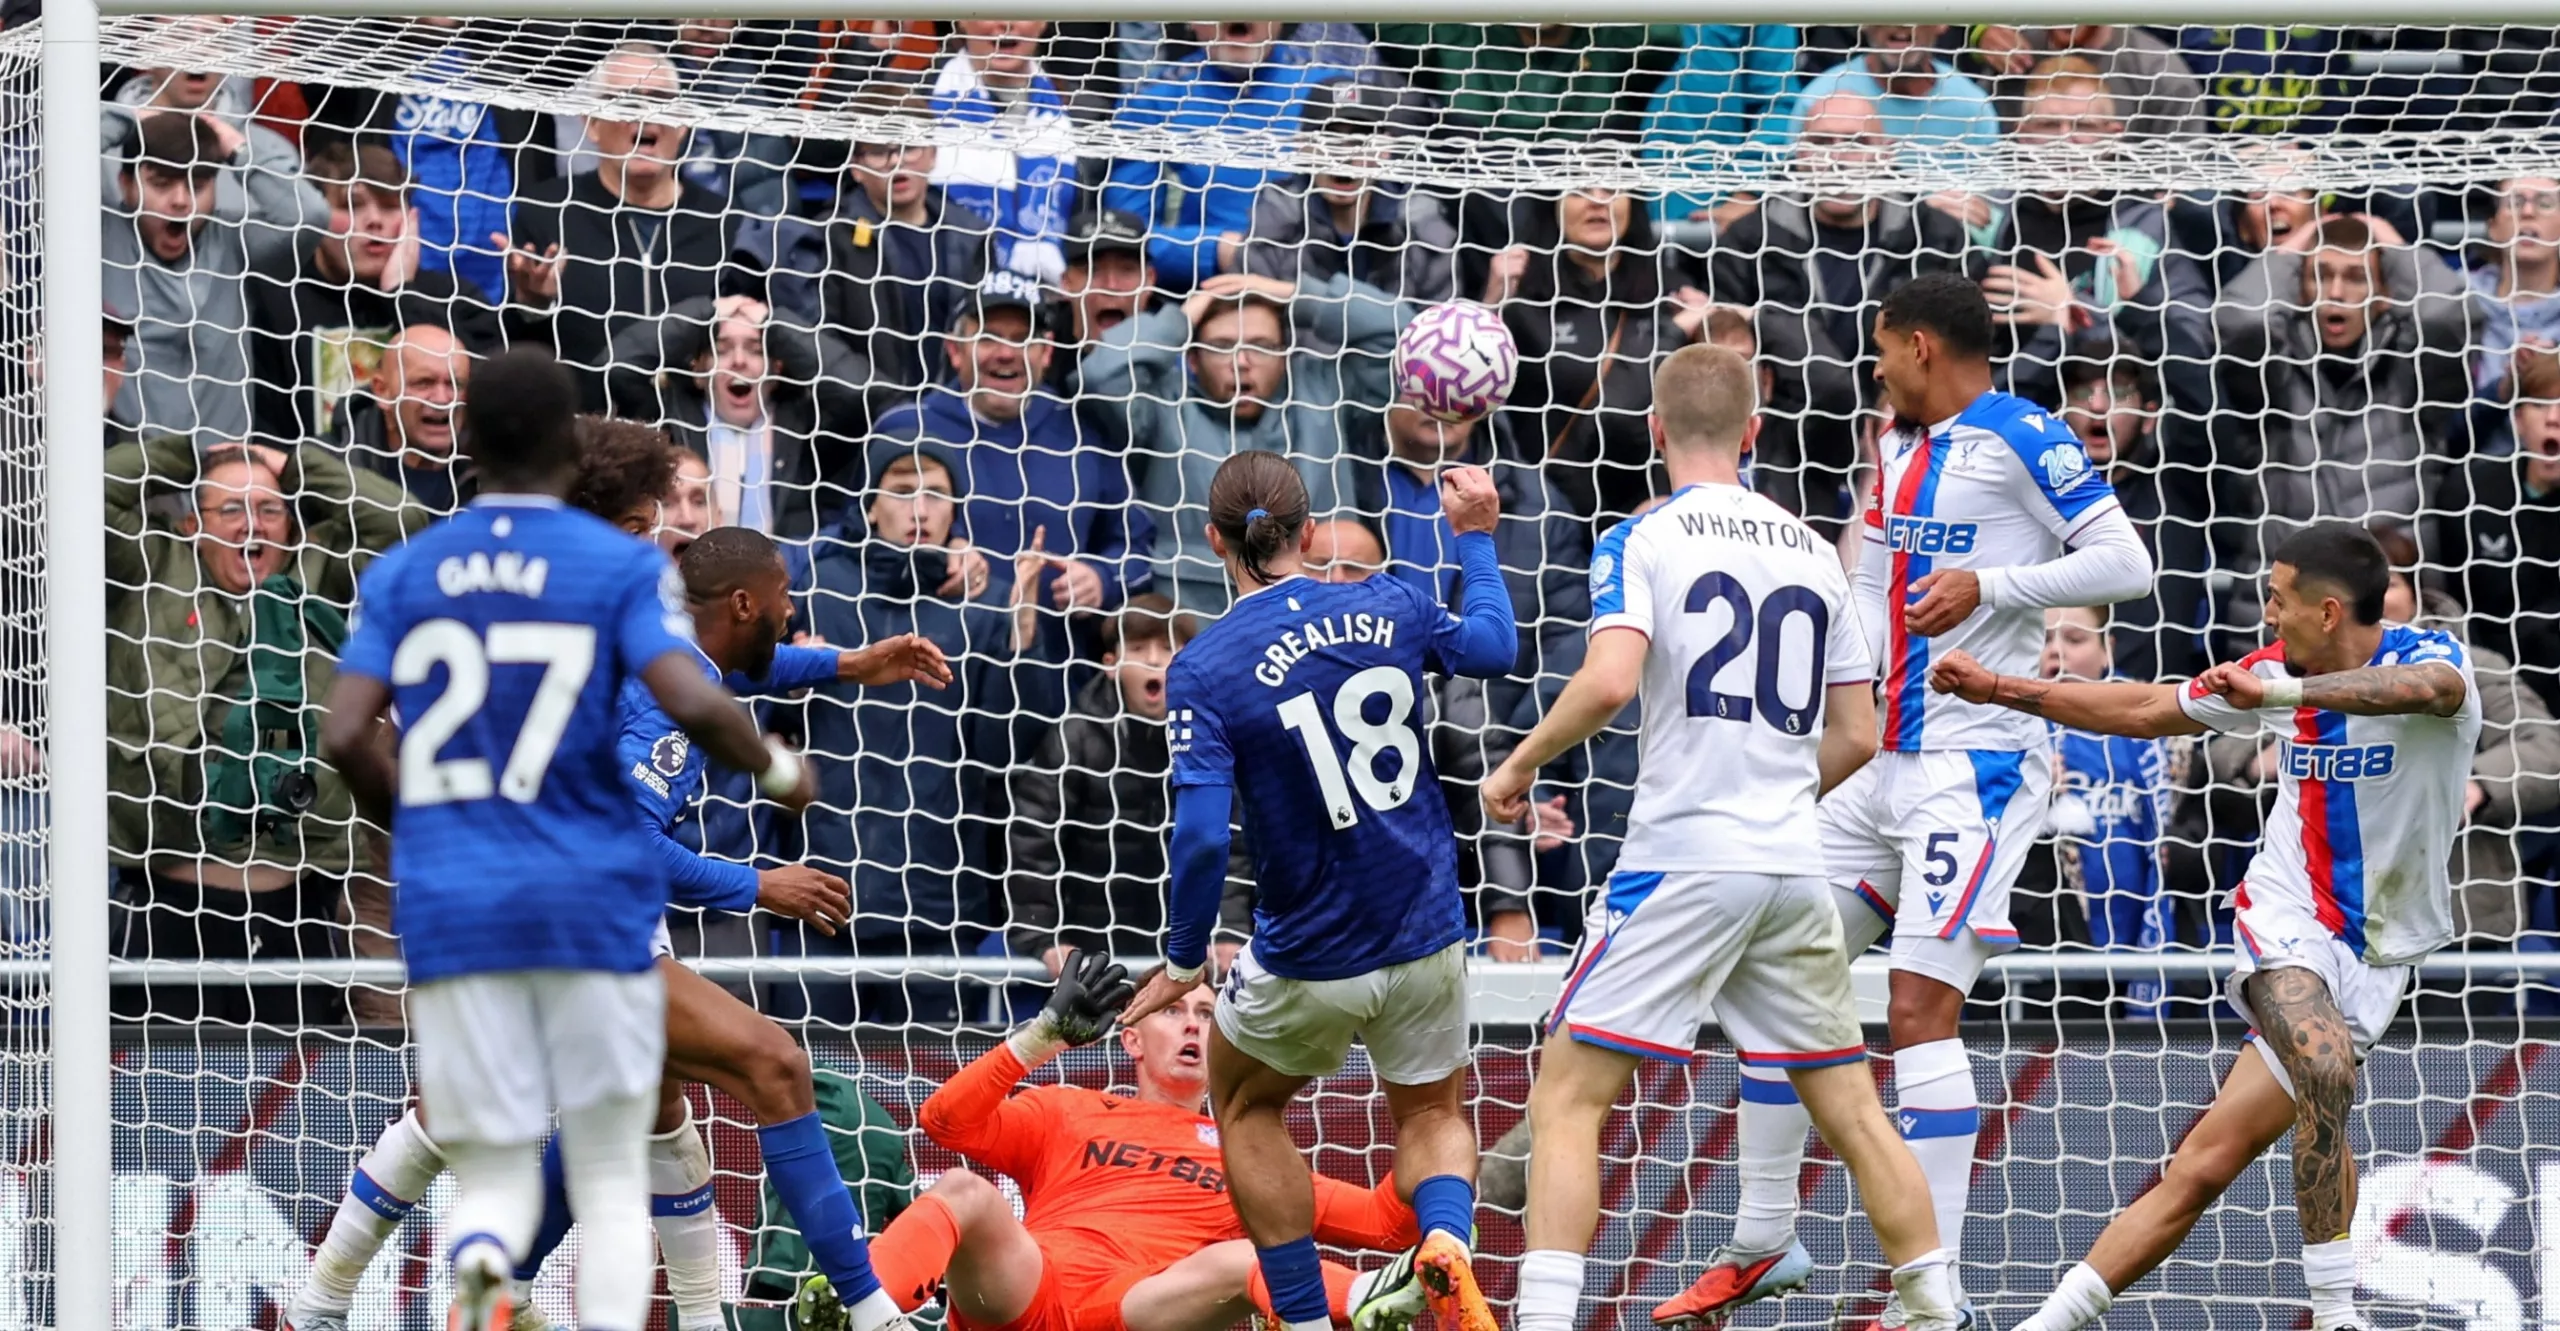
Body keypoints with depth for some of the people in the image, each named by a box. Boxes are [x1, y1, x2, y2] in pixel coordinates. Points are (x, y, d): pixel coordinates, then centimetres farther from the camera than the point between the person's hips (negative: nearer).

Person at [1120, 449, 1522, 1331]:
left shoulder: (1203, 671, -15)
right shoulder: (1391, 609, -5)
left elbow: (1202, 836, -21)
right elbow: (1496, 648, 17)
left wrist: (1183, 963, -7)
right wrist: (1475, 539, 32)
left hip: (1308, 965, -3)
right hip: (1428, 941, 3)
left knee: (1247, 1102, 28)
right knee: (1431, 1115, 27)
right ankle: (1447, 1245, -8)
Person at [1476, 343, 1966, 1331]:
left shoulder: (1642, 540, -3)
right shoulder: (1811, 550, 13)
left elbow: (1609, 682, -20)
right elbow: (1856, 736, 14)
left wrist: (1519, 766, -5)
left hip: (1681, 857, -5)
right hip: (1794, 862, 5)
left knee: (1569, 1094, -2)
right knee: (1850, 1109, 14)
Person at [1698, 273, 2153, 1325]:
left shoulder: (2019, 438, -10)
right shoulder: (1900, 446, 15)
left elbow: (2125, 564, -15)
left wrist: (1988, 584, -24)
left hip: (1976, 762, -9)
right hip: (1881, 761, 9)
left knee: (1920, 1012, -16)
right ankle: (1762, 1245, 21)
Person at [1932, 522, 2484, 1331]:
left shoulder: (2428, 656, -11)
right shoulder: (2277, 671, 5)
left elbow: (2430, 688, -37)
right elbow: (2143, 711, 17)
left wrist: (2280, 693, -46)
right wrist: (1996, 689, 18)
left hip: (2375, 955, -2)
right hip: (2288, 922, 2)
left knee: (2206, 1164, -8)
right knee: (2326, 1069, -32)